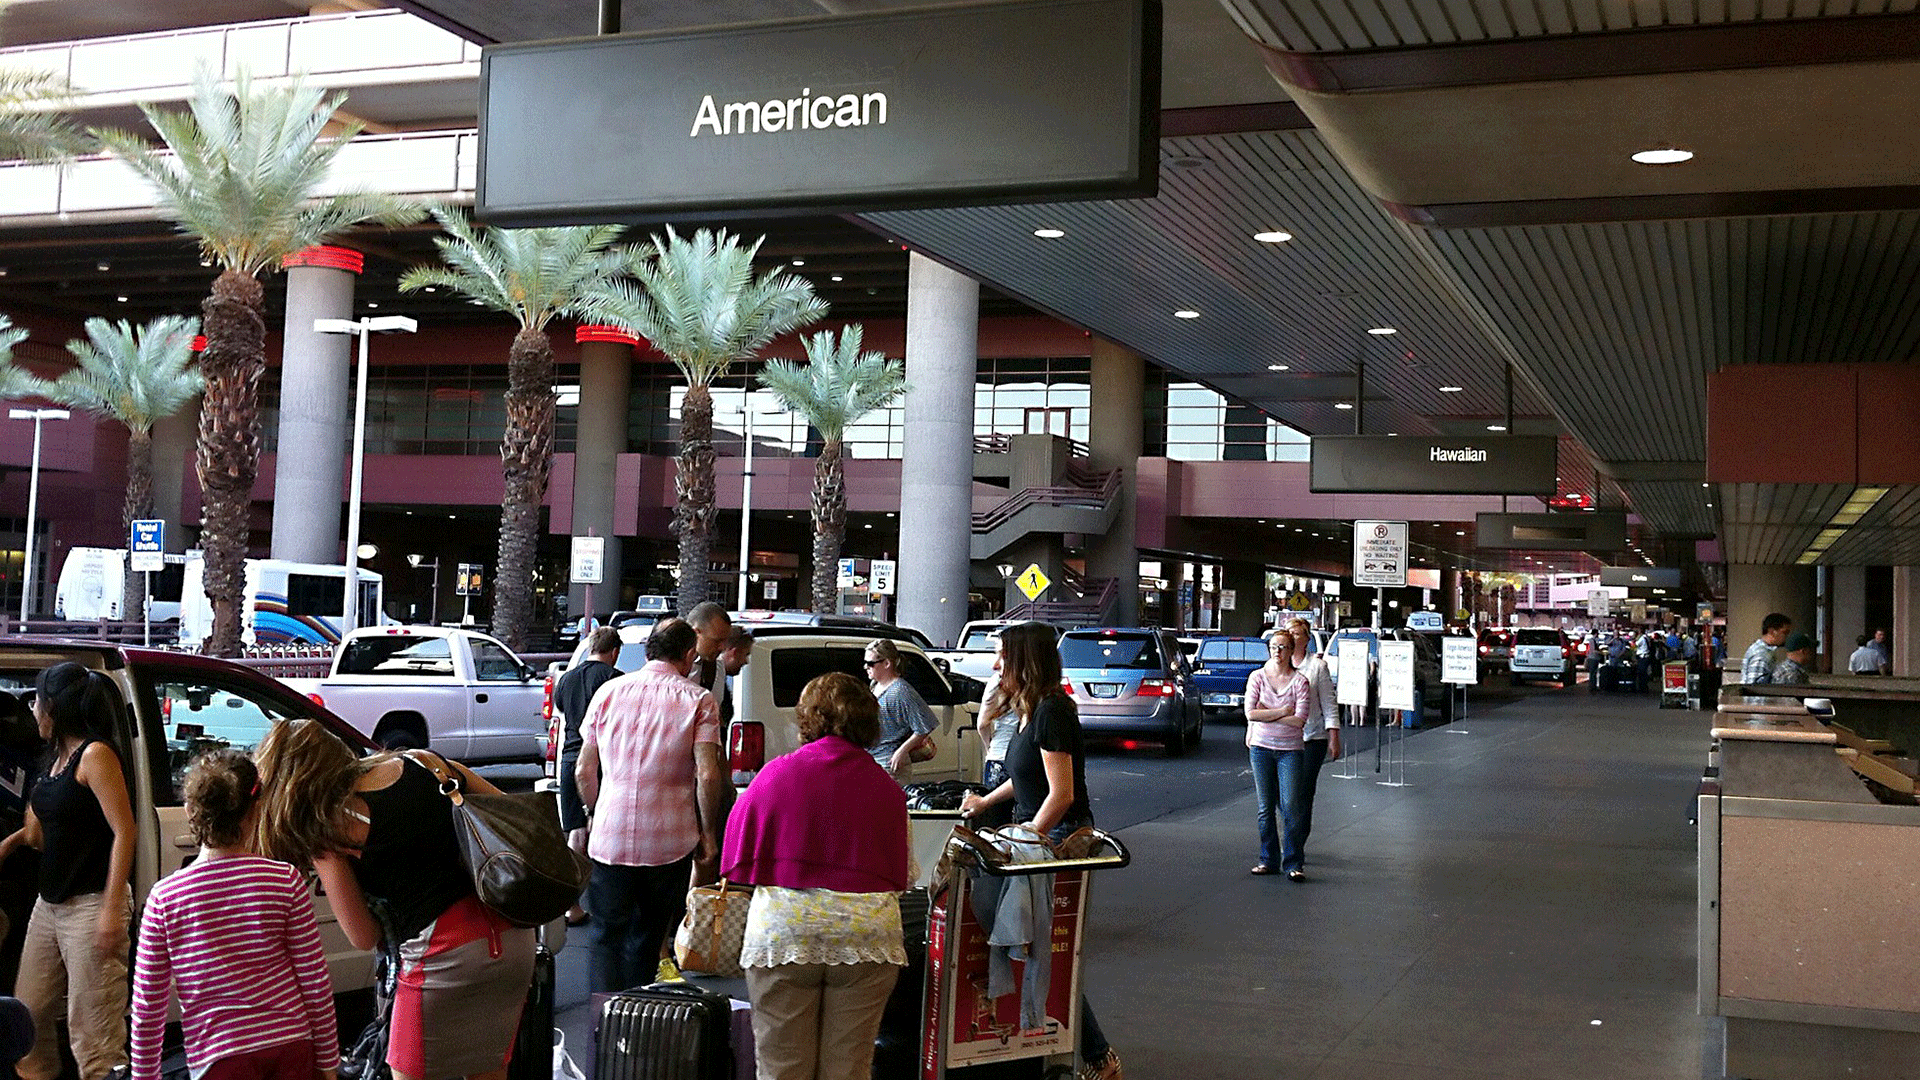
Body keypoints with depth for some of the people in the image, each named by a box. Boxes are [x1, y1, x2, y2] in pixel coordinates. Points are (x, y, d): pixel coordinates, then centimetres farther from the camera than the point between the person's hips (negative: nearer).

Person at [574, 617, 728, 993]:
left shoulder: (609, 691, 5)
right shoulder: (699, 700, -3)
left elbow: (584, 771, 8)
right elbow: (707, 774, -12)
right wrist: (708, 834, -1)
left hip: (611, 836, 1)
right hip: (670, 841, -1)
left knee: (607, 935, 7)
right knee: (648, 935, 16)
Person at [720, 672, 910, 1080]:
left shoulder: (776, 774, -3)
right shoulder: (886, 787, 2)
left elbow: (738, 864, 5)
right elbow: (903, 875, 10)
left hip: (783, 929, -1)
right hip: (867, 934, 2)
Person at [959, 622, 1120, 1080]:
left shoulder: (1051, 712, -18)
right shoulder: (1032, 710, 12)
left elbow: (1061, 794, -21)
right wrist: (987, 801, 35)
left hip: (1060, 837, -9)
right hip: (1044, 837, 9)